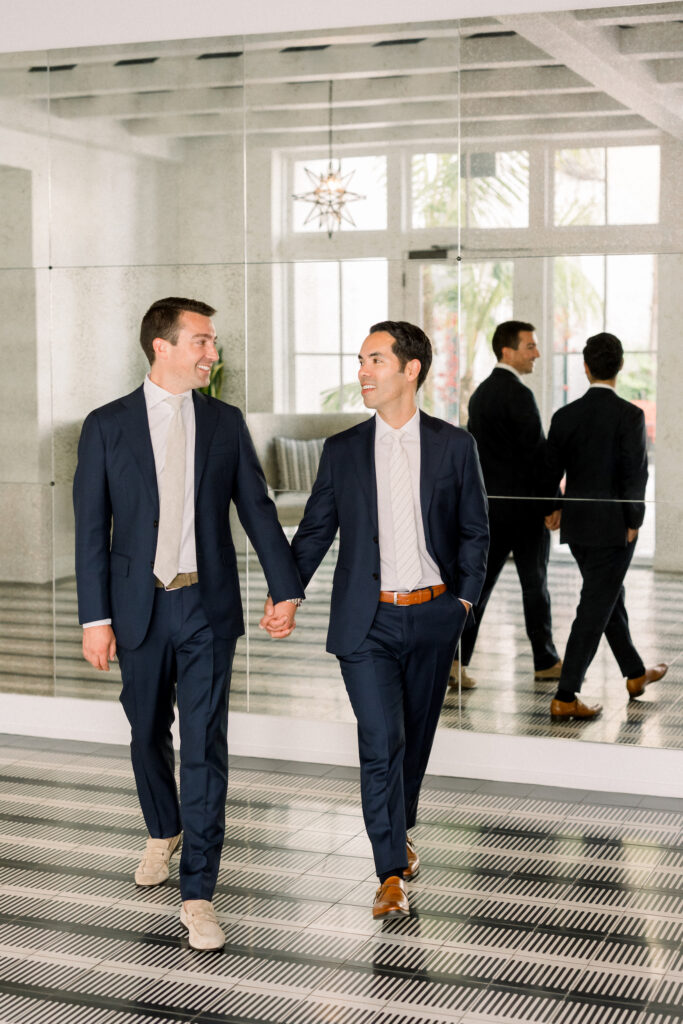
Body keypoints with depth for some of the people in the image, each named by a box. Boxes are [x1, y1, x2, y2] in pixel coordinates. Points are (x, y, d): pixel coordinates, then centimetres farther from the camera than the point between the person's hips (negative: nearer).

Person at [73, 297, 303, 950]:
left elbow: (256, 508, 8)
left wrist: (285, 586, 4)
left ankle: (197, 894, -1)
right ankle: (164, 831, 44)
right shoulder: (107, 426, -2)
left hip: (207, 607, 0)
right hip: (139, 607, 0)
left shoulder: (225, 423, 3)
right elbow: (91, 529, -3)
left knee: (205, 744, -5)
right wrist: (95, 618, -6)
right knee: (148, 733, 16)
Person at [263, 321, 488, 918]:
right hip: (367, 620, -1)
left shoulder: (454, 446, 2)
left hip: (433, 617, 1)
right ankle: (391, 873, -1)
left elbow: (475, 530, 8)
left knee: (417, 736, 13)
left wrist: (465, 597, 0)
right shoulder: (342, 451, 4)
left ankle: (398, 831, 37)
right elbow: (315, 530, 7)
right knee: (381, 741, -8)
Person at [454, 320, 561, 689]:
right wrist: (551, 505, -11)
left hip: (489, 503, 7)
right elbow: (538, 452, -18)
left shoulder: (481, 393, 12)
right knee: (534, 583, 6)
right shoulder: (518, 395, -16)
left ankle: (455, 656, -3)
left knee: (479, 580, 5)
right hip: (524, 504, -7)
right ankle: (546, 661, 19)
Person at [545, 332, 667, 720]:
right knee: (596, 608, -3)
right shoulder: (629, 415, -13)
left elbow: (550, 471, 4)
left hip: (576, 526, 6)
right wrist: (633, 523, -7)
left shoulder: (565, 416, 1)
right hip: (612, 527, -6)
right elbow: (635, 473, -15)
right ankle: (566, 697, -5)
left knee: (611, 596, 21)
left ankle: (636, 673, 37)